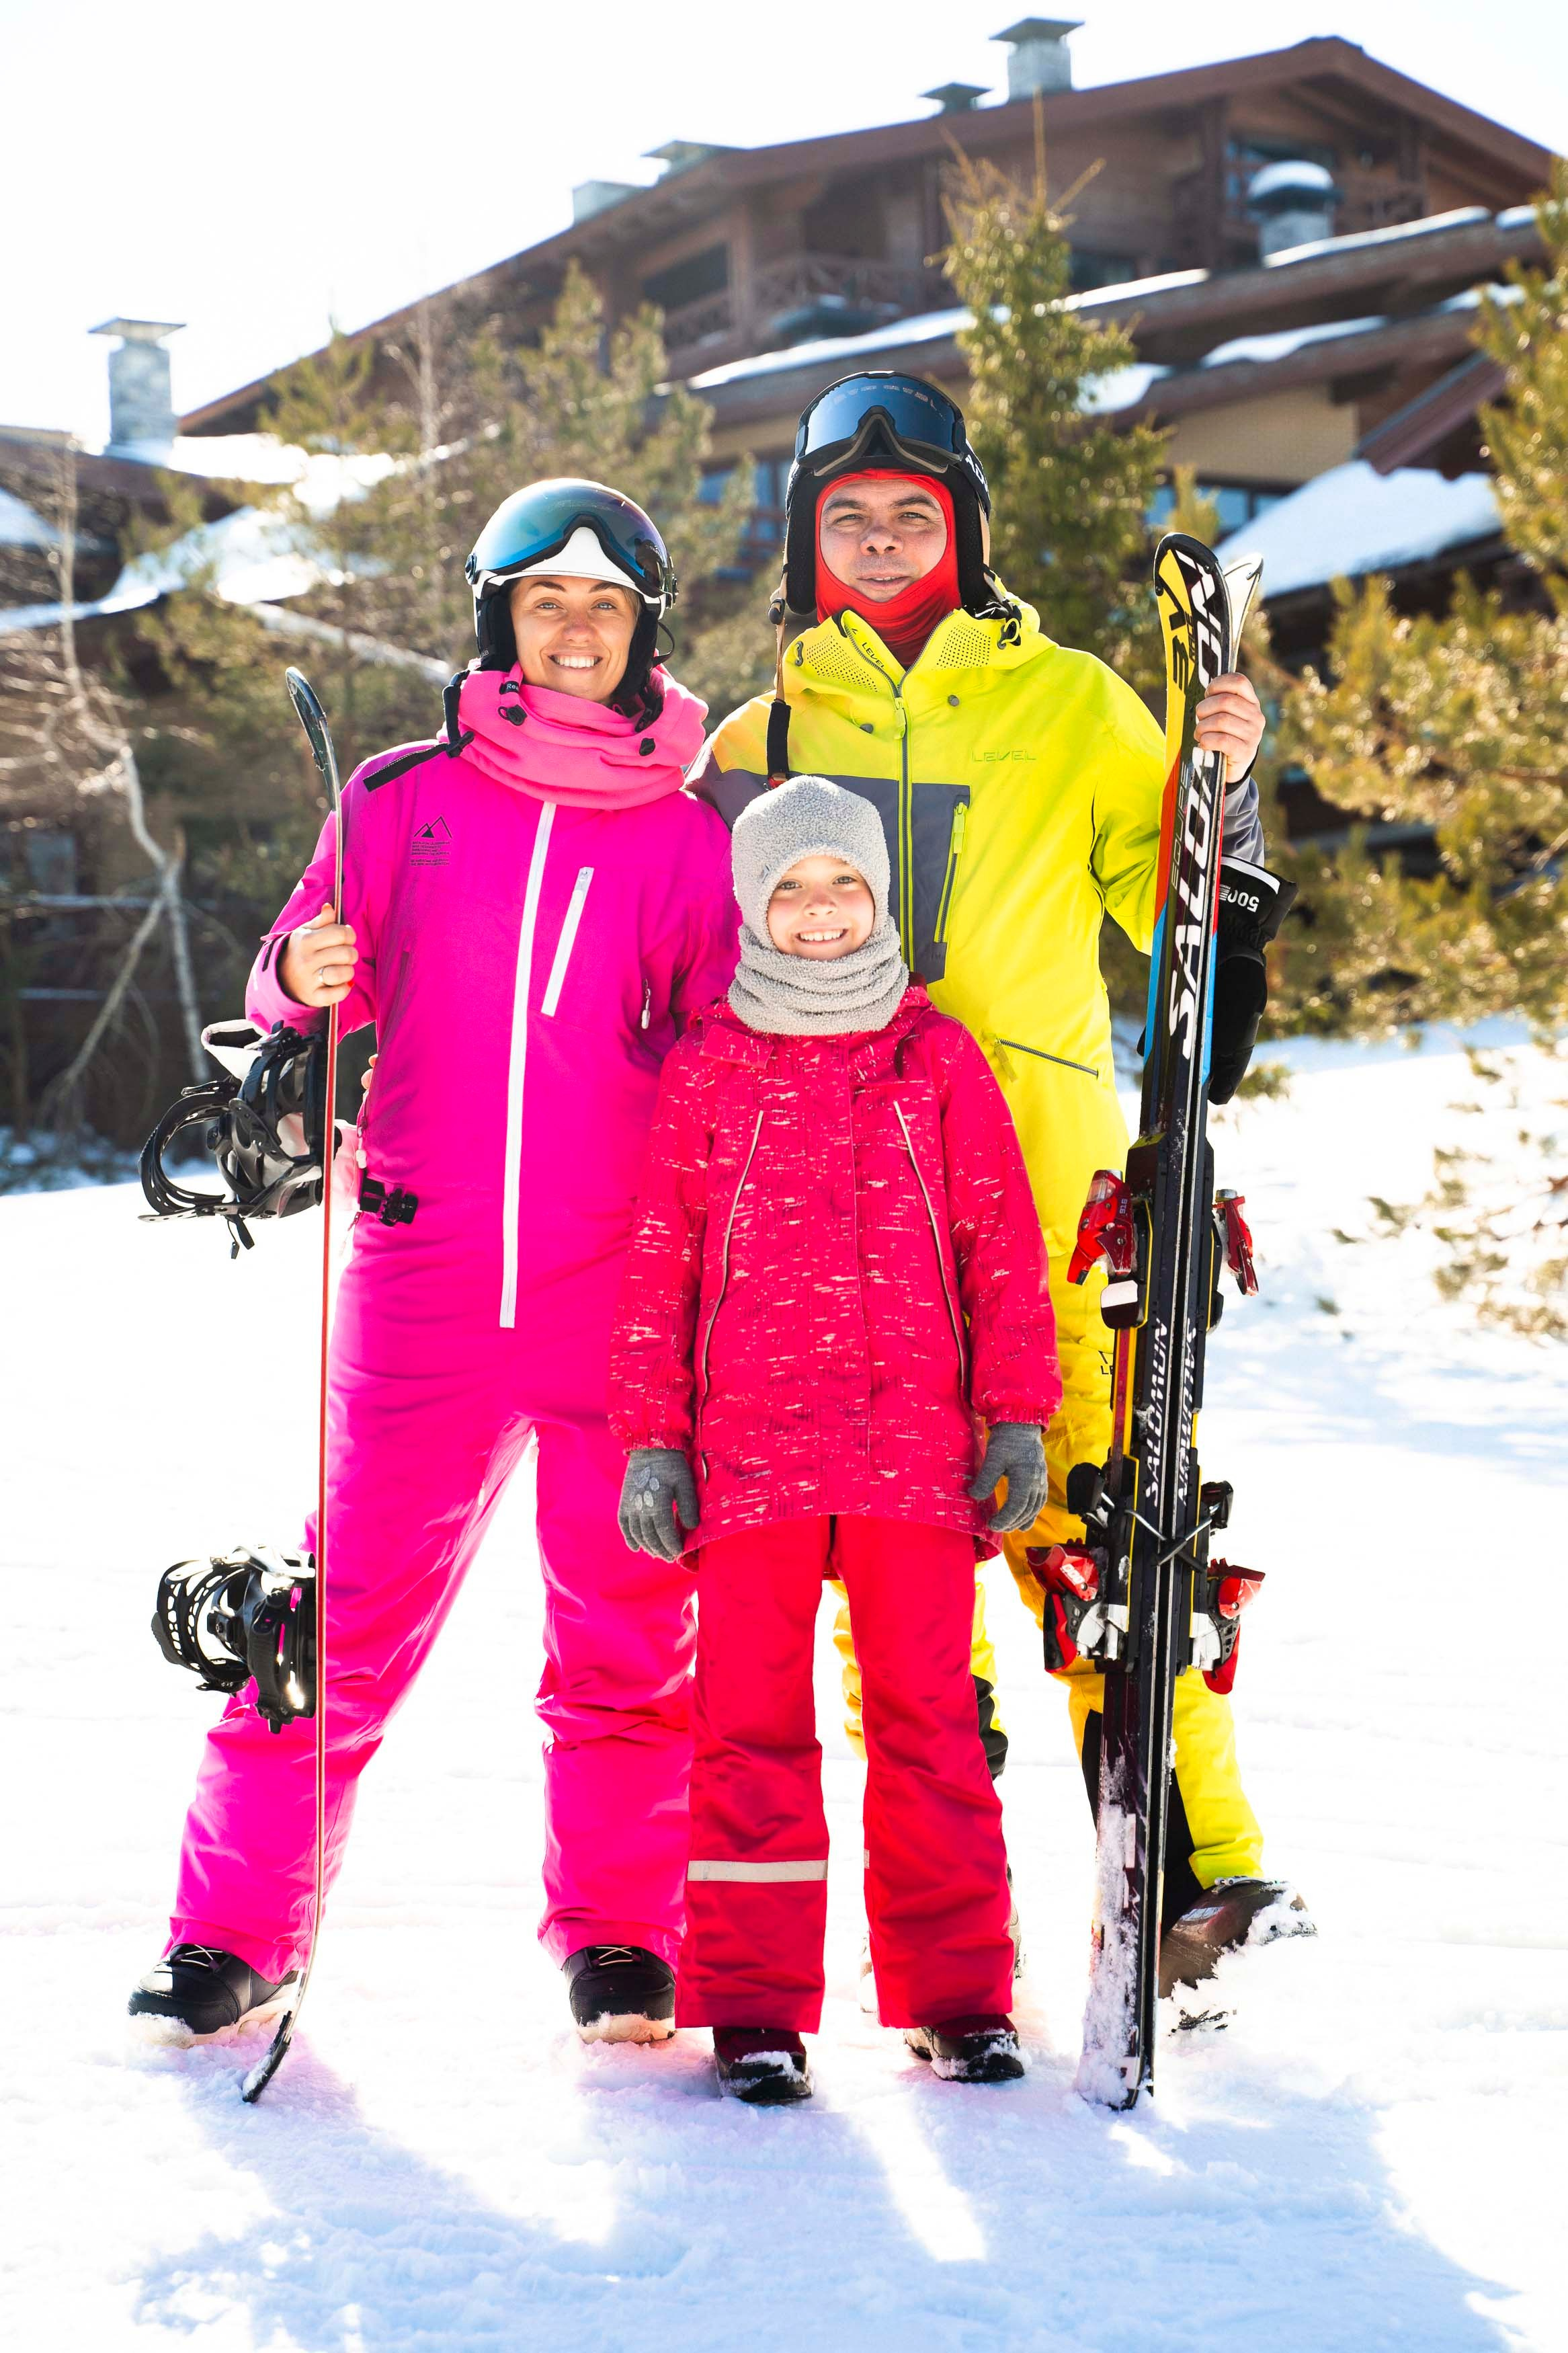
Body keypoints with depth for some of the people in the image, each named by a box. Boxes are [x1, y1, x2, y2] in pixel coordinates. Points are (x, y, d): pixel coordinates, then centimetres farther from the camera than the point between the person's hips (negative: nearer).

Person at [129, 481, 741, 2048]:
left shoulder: (689, 842, 7)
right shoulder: (402, 802, 7)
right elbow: (300, 1008, 11)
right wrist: (302, 978, -10)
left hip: (619, 1298, 1)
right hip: (423, 1286, -1)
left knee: (625, 1635, 6)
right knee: (343, 1623, -1)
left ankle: (620, 1941, 19)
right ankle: (235, 1936, 7)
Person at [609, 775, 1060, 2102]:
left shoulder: (937, 1058, 9)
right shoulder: (705, 1070, 6)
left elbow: (1002, 1245, 9)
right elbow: (658, 1261, 7)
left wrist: (1017, 1418, 4)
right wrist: (653, 1439, 2)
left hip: (917, 1444, 1)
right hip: (751, 1445, 0)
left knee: (928, 1709, 3)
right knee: (754, 1718, 1)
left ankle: (956, 1993, 11)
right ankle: (755, 2005, 7)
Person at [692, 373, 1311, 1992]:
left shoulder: (1072, 704, 11)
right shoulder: (761, 740, 17)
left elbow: (1182, 909, 12)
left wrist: (1223, 793, -4)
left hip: (1039, 1159, -2)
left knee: (1089, 1506, -10)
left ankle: (1193, 1852, -6)